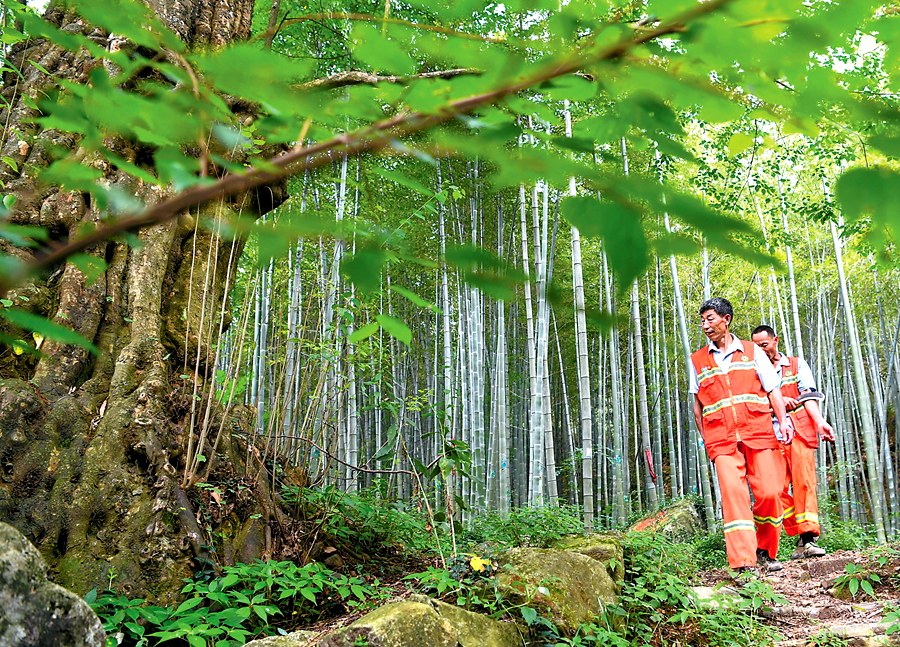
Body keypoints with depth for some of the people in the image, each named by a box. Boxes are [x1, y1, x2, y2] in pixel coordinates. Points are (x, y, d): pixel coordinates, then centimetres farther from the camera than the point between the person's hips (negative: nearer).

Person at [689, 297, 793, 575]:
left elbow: (773, 390, 10)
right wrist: (705, 438, 12)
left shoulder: (752, 351, 14)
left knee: (769, 492, -8)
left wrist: (783, 420, -4)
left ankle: (765, 551, 15)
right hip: (722, 439, 0)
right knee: (733, 493, -14)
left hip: (759, 432, 0)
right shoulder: (698, 360, 16)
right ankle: (744, 563, -17)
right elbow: (697, 404, 19)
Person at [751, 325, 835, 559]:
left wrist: (820, 422, -15)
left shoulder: (797, 365, 13)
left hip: (800, 433, -2)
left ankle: (809, 538, -15)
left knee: (803, 483, -12)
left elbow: (809, 398, 1)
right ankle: (800, 539, 3)